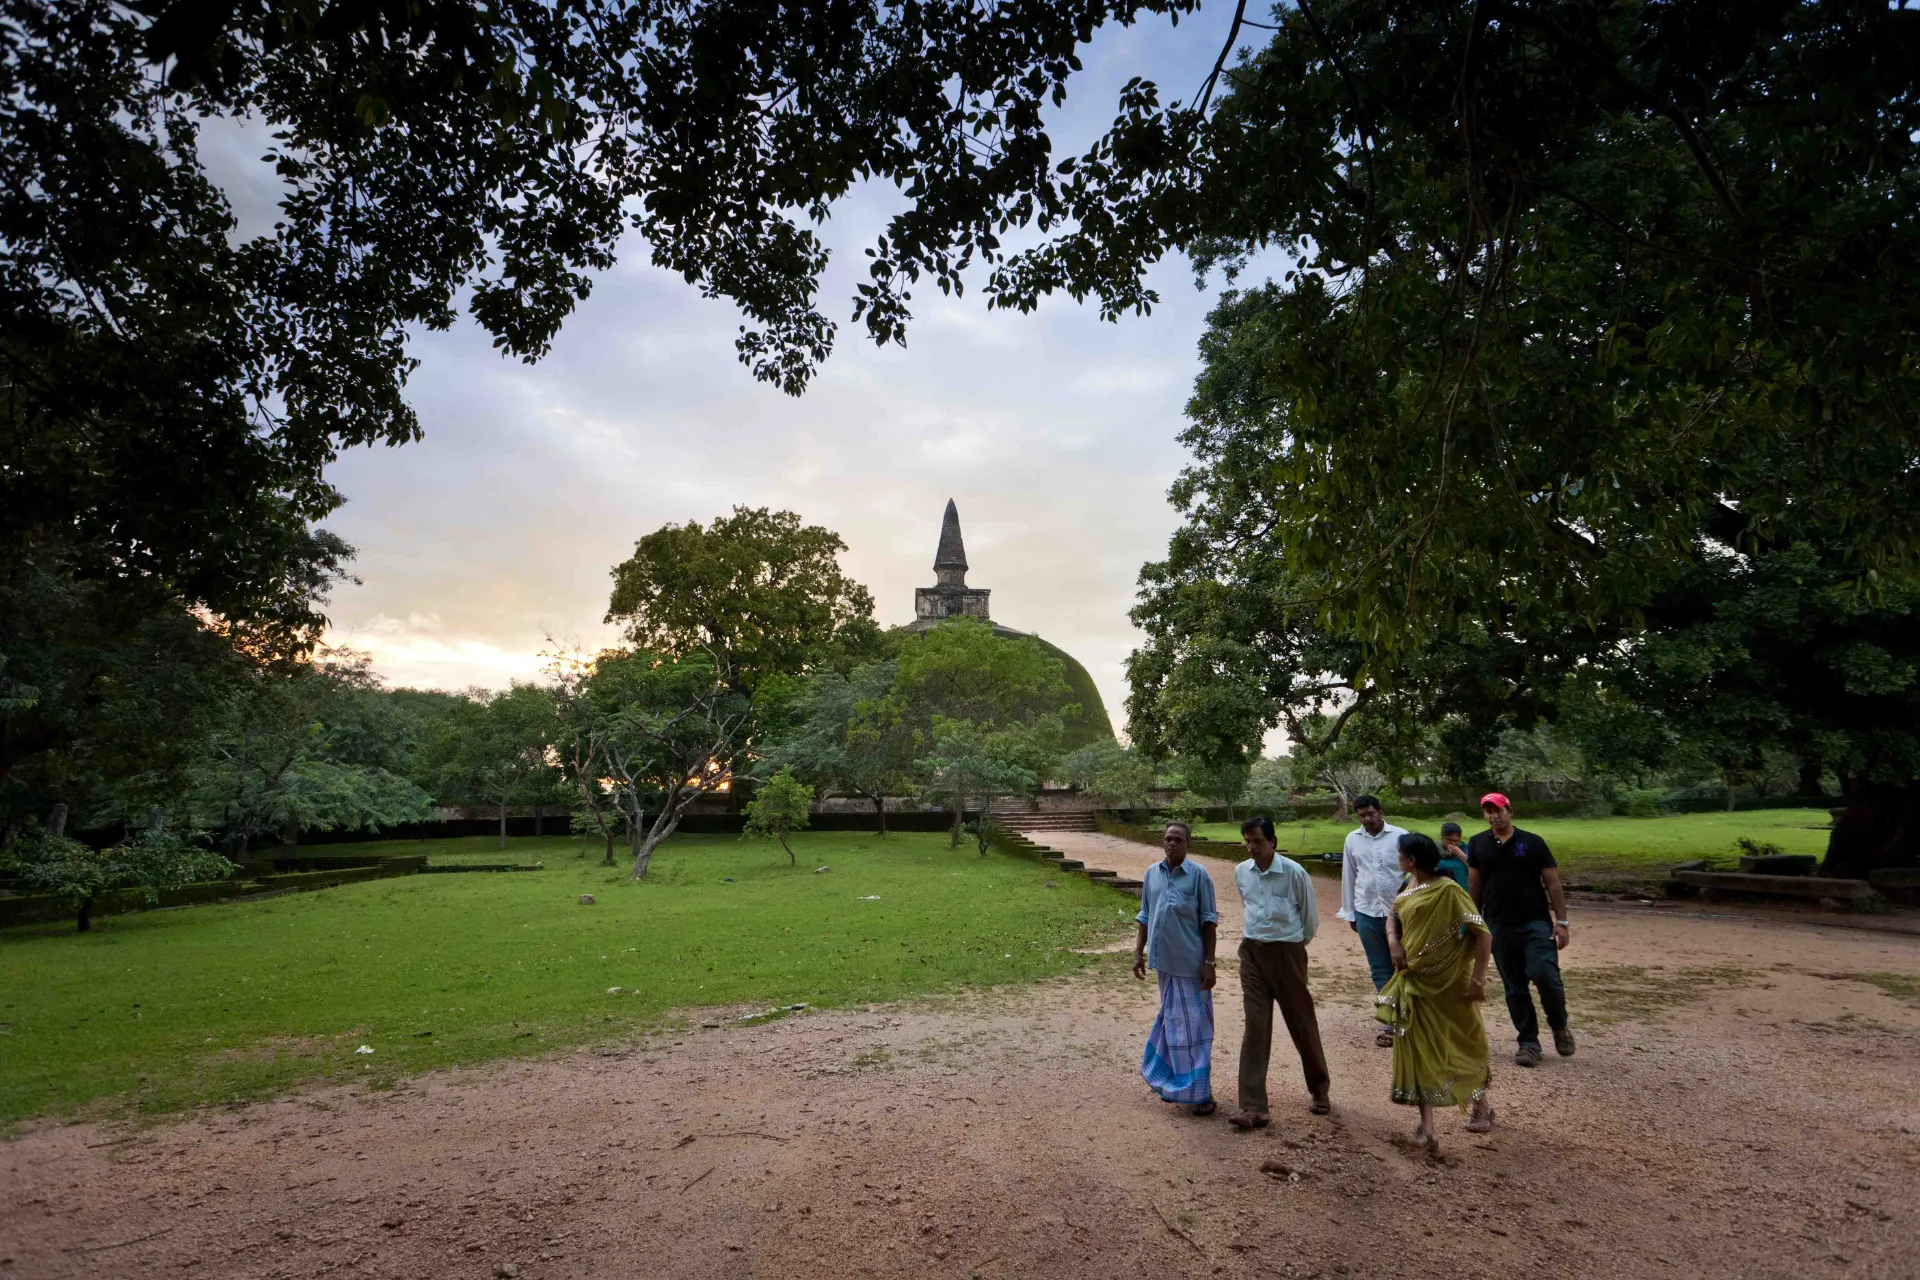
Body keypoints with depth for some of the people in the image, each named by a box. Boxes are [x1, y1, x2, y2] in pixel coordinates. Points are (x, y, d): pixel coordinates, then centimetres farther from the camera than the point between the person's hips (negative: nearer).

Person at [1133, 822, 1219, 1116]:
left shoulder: (1199, 875, -8)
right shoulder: (1151, 873, 4)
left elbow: (1208, 921, -7)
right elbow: (1145, 916, 11)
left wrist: (1209, 962, -10)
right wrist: (1138, 951, 6)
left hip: (1190, 963, -4)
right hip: (1164, 960, 4)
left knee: (1193, 1024, 2)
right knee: (1172, 1020, 16)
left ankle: (1199, 1092, 11)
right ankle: (1176, 1082, 30)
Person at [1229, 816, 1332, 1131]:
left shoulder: (1294, 872, -14)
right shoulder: (1241, 872, 0)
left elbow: (1310, 916, 2)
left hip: (1287, 952, -3)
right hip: (1252, 952, 3)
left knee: (1302, 1023, 11)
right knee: (1255, 1028, -1)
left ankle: (1319, 1089, 36)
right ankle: (1253, 1107, 0)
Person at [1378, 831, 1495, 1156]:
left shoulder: (1448, 891, -19)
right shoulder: (1411, 887, 4)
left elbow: (1483, 934, -18)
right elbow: (1393, 914, 17)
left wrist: (1478, 979, -20)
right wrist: (1393, 942, -3)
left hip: (1450, 983, -6)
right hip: (1415, 981, 6)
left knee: (1464, 1046, 14)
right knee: (1417, 1051, 1)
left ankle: (1481, 1106, 40)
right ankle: (1427, 1128, 3)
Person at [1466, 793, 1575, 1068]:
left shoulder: (1532, 843, -3)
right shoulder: (1477, 845, 4)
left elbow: (1552, 883, -1)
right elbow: (1474, 886, 10)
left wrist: (1561, 921, -7)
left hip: (1536, 923, -2)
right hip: (1499, 926, 2)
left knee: (1545, 975, -15)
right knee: (1514, 987, 6)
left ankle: (1560, 1027, 13)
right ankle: (1529, 1042, 17)